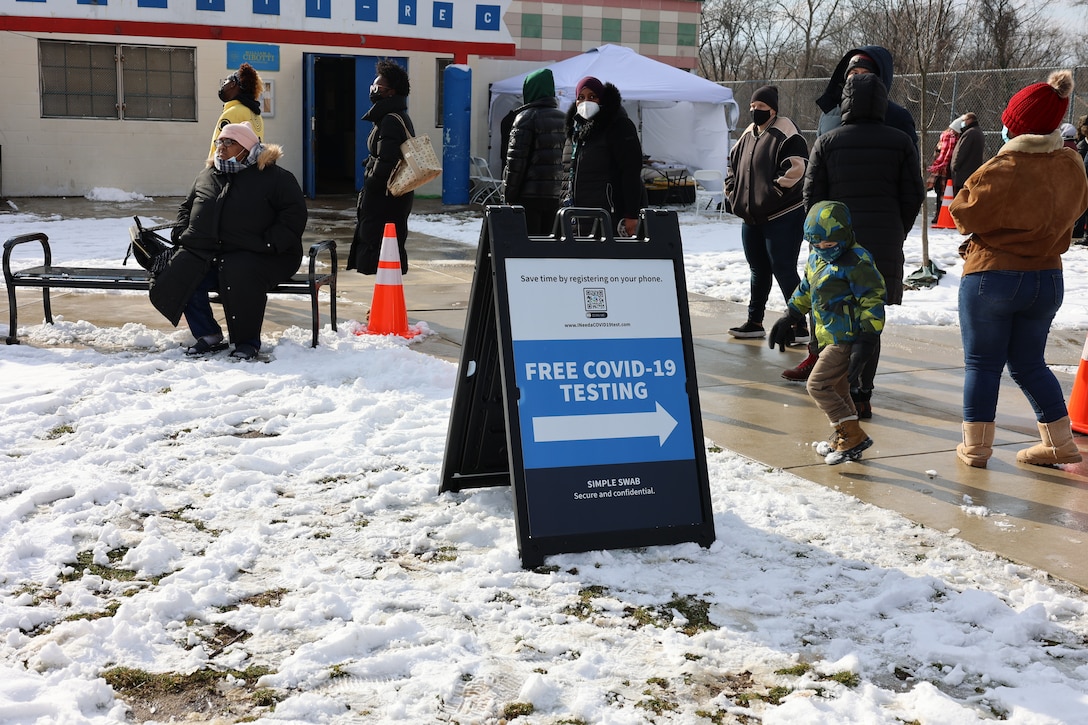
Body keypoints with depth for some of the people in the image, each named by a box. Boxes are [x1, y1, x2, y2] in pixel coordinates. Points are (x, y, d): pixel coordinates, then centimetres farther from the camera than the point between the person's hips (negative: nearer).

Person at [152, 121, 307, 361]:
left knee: (238, 276, -37)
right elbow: (186, 207, 32)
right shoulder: (206, 175, 20)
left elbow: (294, 214, -6)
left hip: (253, 255, -6)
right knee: (177, 279, -19)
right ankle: (209, 335, 0)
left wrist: (269, 243, -16)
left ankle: (247, 342, -17)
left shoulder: (275, 177, 1)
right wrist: (181, 232, 12)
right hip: (203, 251, 6)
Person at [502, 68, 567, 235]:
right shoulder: (562, 118, 11)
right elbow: (562, 157, 13)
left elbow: (516, 160, -12)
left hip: (528, 195, -6)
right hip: (553, 195, 6)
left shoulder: (527, 117, -10)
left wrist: (509, 194, -7)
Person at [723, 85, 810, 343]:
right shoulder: (748, 136, 14)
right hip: (751, 218, 8)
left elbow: (795, 170, -22)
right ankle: (755, 322, 26)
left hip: (782, 217, -8)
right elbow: (733, 166, 25)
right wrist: (733, 194, 11)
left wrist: (771, 196, -22)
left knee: (784, 270, -8)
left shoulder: (786, 136, -12)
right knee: (758, 270, 16)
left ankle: (800, 326, -1)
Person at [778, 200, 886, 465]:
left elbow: (873, 299, -19)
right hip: (832, 338, 9)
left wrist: (867, 339, -23)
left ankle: (853, 436, -8)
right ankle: (842, 441, 28)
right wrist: (790, 316, 25)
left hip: (847, 340, -9)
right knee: (837, 388, 16)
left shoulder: (856, 262, -17)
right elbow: (805, 290, 26)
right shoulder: (816, 259, 10)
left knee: (818, 385, -12)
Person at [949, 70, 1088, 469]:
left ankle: (975, 447, 13)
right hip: (1047, 278, 6)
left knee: (982, 365, 6)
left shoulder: (1002, 171, -22)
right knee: (1029, 364, 19)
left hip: (991, 276, -6)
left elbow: (964, 214, -11)